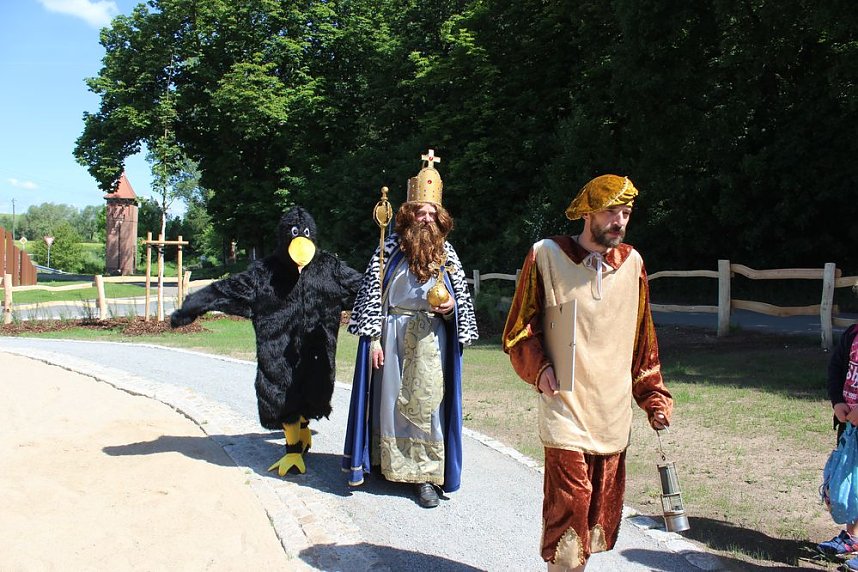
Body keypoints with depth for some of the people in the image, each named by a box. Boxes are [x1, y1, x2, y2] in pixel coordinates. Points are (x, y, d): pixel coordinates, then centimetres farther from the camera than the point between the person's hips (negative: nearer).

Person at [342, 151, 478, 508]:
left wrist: (450, 307, -11)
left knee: (426, 403, 1)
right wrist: (373, 338, -7)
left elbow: (461, 297, 11)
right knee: (391, 400, 8)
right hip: (393, 335, -1)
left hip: (430, 340, 1)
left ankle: (426, 477, 7)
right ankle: (390, 464, 23)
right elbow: (371, 294, -3)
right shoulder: (389, 248, -2)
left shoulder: (446, 252, 4)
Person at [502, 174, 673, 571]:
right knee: (569, 502, -9)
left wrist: (654, 397, 11)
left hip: (613, 412, 4)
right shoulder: (546, 255, -5)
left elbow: (642, 340, 13)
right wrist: (538, 368, -14)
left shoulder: (632, 263, 7)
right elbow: (519, 328, 1)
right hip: (566, 407, -4)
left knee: (603, 505, 10)